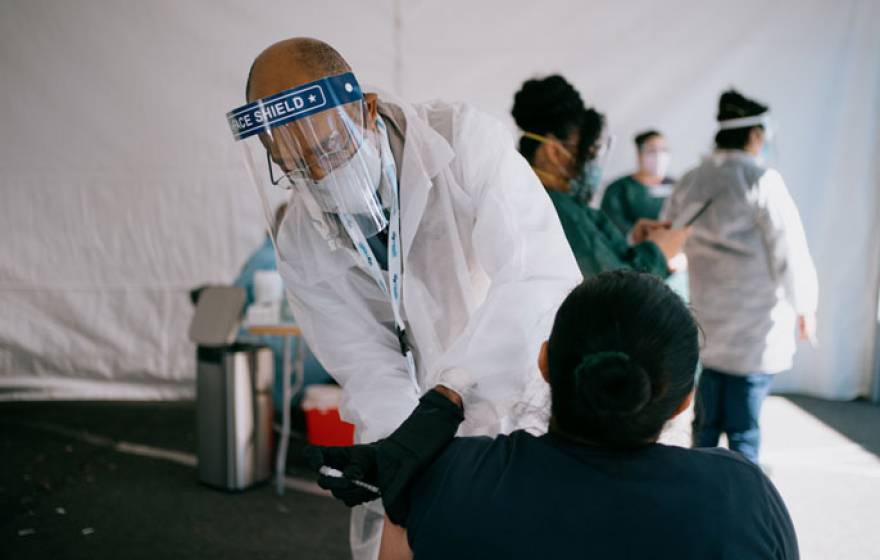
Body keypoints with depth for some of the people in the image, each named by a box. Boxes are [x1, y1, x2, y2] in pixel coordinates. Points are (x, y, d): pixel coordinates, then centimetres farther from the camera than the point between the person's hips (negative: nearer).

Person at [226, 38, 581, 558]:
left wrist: (443, 397, -38)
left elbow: (543, 279, -29)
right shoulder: (301, 245, -7)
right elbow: (369, 370, -9)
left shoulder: (465, 139, -19)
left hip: (533, 405, -3)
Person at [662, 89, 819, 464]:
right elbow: (789, 249, -11)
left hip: (704, 326, 5)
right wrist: (805, 307, 2)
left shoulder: (689, 183, 5)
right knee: (743, 430, 2)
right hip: (754, 331, -5)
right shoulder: (761, 180, -12)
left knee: (706, 424, 16)